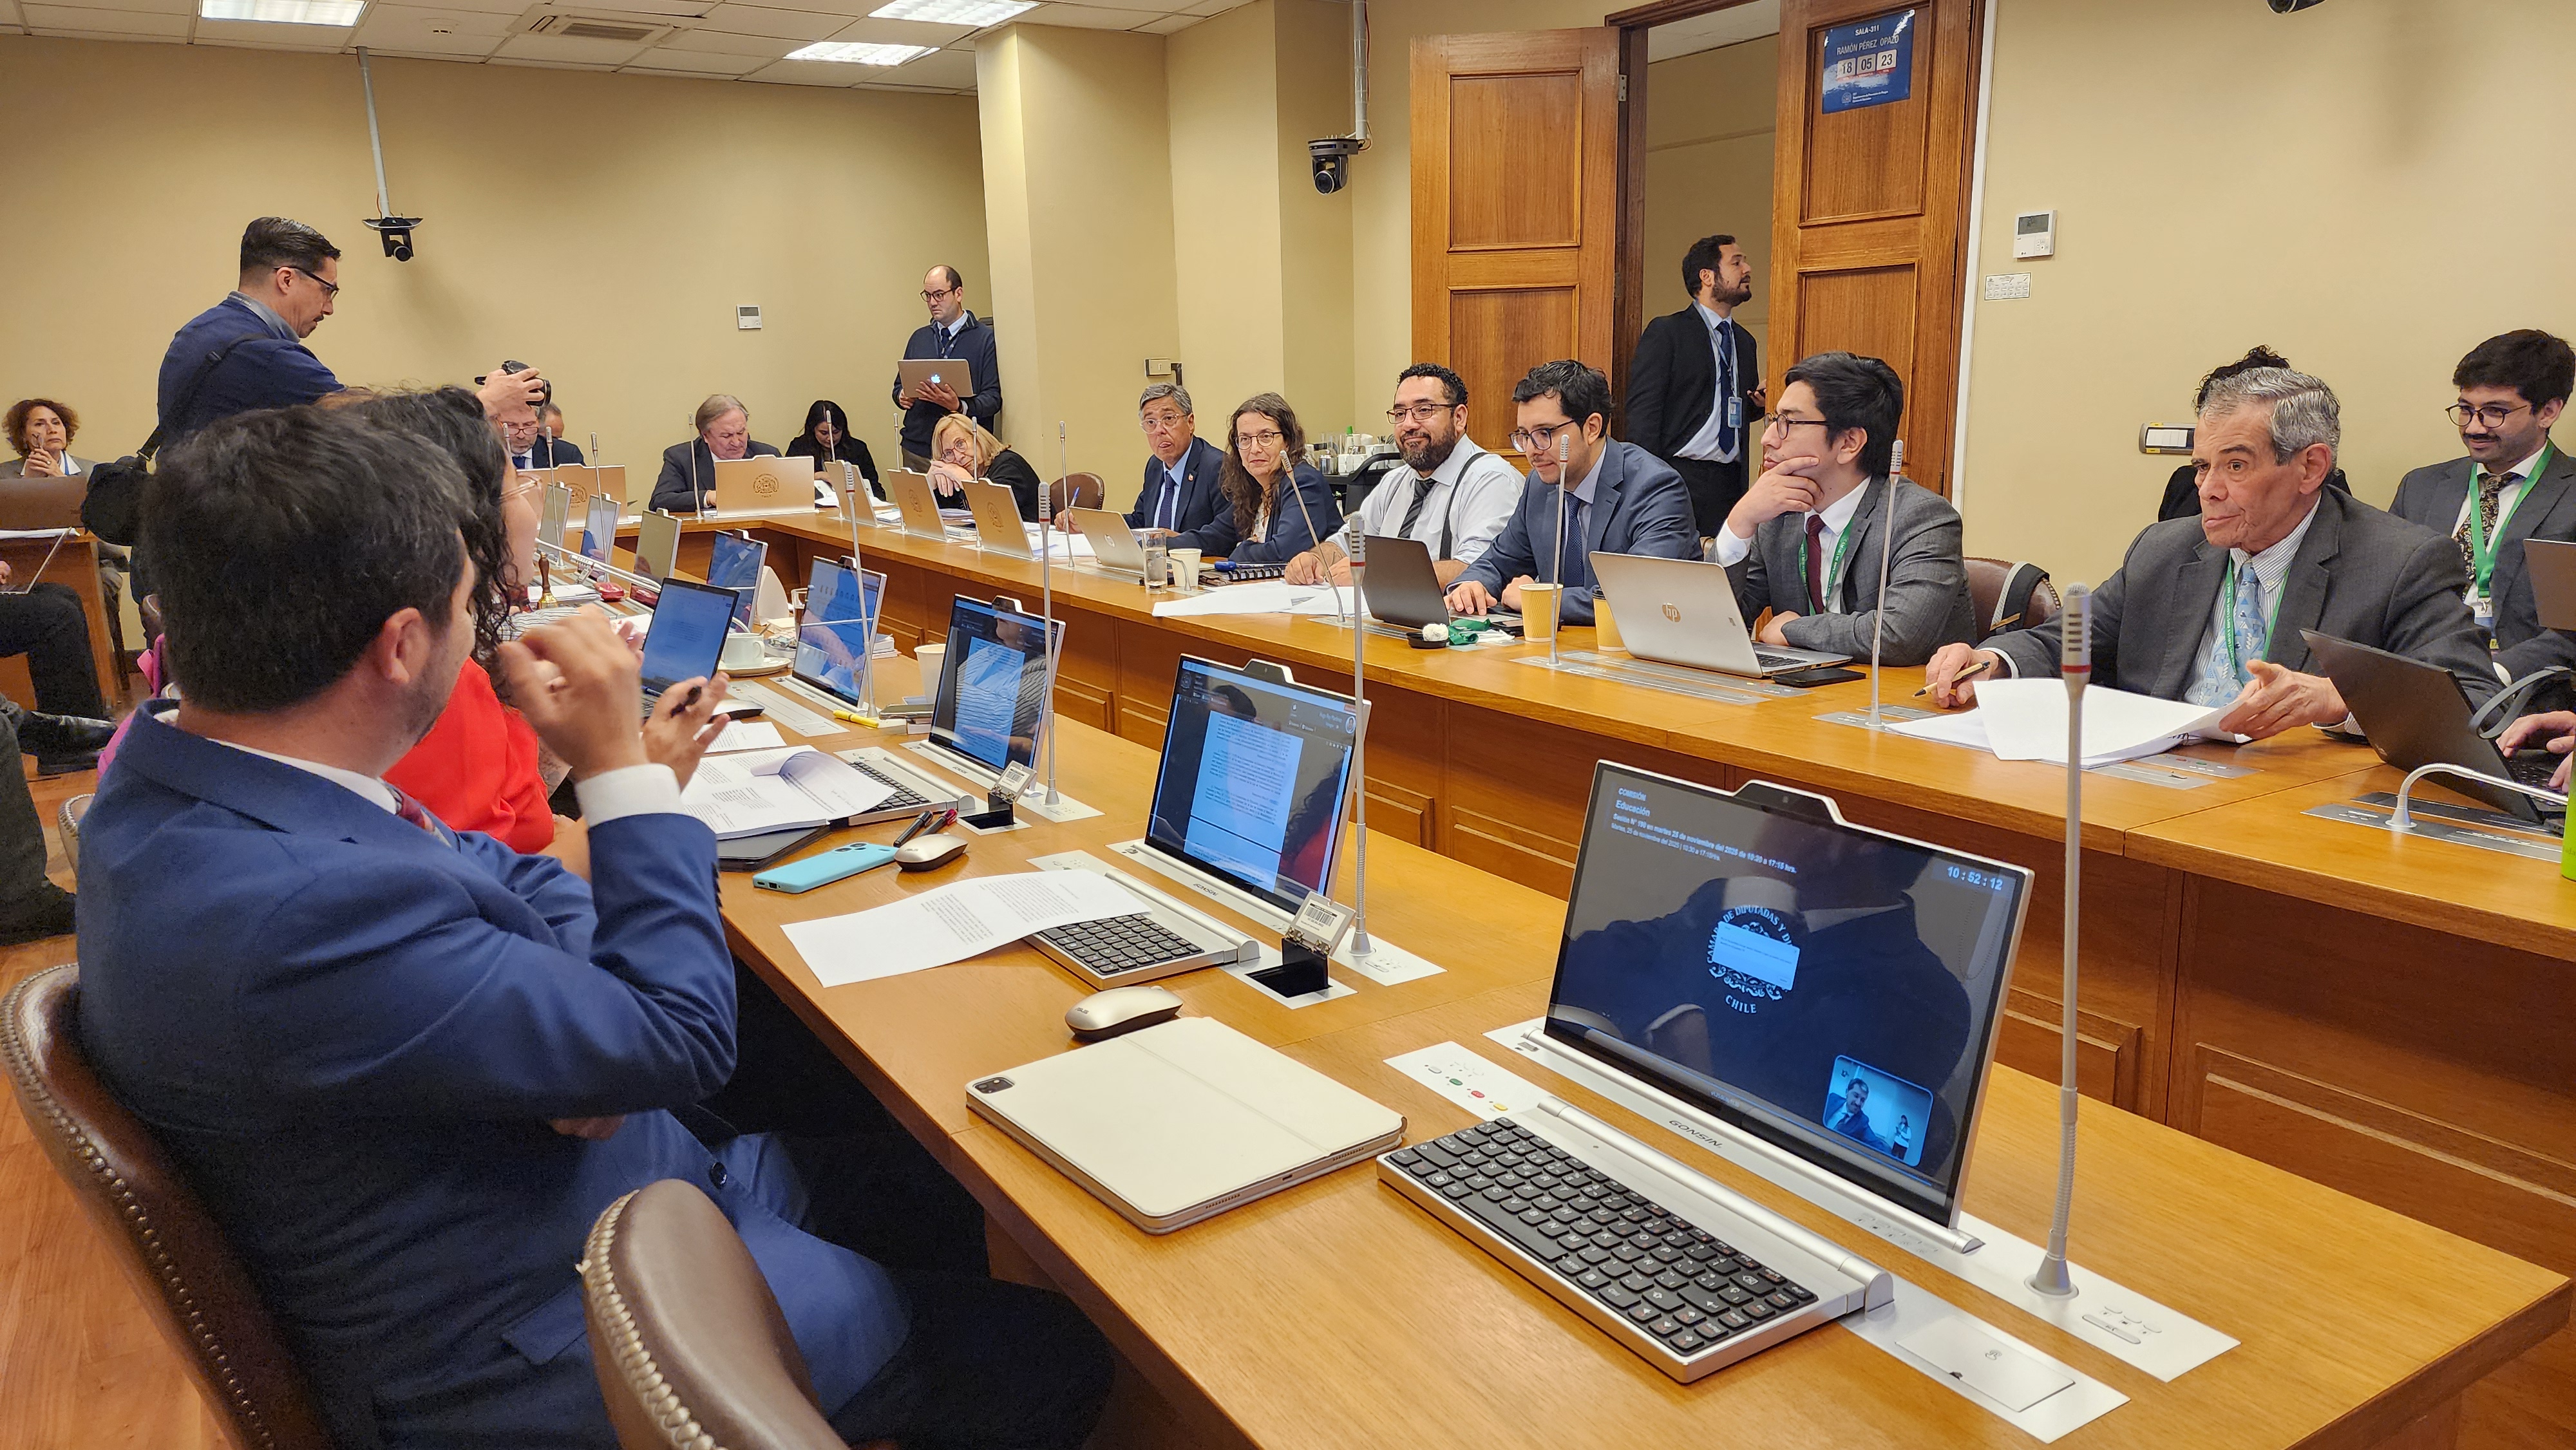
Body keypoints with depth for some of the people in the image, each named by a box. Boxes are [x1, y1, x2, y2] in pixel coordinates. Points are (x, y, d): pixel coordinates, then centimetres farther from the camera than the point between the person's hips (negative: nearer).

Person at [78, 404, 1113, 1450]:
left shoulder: (175, 781, -3)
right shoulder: (297, 913, -36)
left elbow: (506, 881, 5)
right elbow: (683, 1040, -25)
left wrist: (593, 1021, -15)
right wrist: (622, 765, -19)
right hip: (529, 1353, -9)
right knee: (1058, 1361, -1)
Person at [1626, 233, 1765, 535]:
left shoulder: (1745, 341, 20)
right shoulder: (1666, 332, -1)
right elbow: (1642, 412, -8)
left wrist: (1760, 403, 6)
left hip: (1731, 484, 6)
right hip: (1680, 478, -6)